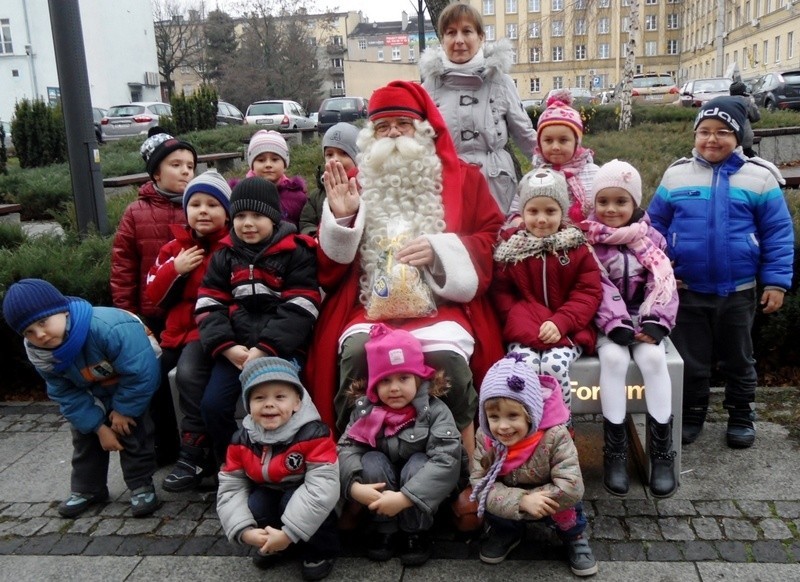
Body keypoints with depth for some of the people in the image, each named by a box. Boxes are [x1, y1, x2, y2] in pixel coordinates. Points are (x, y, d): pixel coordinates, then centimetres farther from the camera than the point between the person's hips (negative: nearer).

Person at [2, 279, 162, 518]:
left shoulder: (110, 327, -45)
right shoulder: (41, 355, -21)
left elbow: (141, 374, -39)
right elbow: (66, 396, -10)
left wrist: (123, 410, -25)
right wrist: (99, 427, -14)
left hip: (132, 391, -6)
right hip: (91, 395, 6)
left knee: (132, 432, -11)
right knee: (83, 436, 10)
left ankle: (142, 485, 6)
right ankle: (87, 488, 28)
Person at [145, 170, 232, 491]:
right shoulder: (175, 247, 13)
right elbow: (154, 295, 10)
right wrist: (175, 269, -6)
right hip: (177, 330, 8)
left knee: (189, 372, -30)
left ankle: (194, 456, -18)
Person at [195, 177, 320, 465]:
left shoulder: (297, 253, 0)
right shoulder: (224, 257, 13)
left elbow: (299, 309, -9)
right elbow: (209, 306, 6)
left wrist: (266, 348, -18)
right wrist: (226, 347, -11)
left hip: (283, 348, -4)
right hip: (235, 350, 4)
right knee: (212, 405, -9)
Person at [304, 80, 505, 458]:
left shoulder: (463, 178, 15)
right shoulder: (356, 184, 17)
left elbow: (491, 241, 6)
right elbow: (330, 266, 16)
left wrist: (440, 250, -10)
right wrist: (341, 217, -2)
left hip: (442, 305, -1)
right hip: (371, 307, 1)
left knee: (446, 354, -32)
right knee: (357, 350, -31)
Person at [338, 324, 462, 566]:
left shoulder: (435, 411, -22)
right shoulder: (364, 410, -11)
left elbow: (447, 459, -33)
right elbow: (346, 448, -16)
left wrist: (404, 498, -40)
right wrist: (355, 486, -36)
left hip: (423, 493, -2)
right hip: (379, 489, 2)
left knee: (418, 463, -30)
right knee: (372, 460, -25)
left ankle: (417, 533, -10)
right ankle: (382, 529, -8)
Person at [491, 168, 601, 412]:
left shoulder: (576, 247, 3)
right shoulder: (510, 246, 5)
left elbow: (589, 293, -2)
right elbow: (501, 292, 4)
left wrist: (561, 322, -17)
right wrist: (518, 321, -13)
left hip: (567, 330, -1)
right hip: (525, 330, 1)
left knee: (554, 366, -27)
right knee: (526, 365, -28)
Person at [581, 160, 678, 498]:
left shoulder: (650, 239, 7)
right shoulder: (588, 240, 0)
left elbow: (663, 283, -2)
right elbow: (597, 289, -10)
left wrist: (654, 322, -16)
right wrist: (616, 325, -21)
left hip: (642, 320, 2)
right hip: (608, 323, -1)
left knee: (653, 358, -27)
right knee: (614, 358, -30)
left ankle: (661, 451, -18)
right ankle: (614, 452, -21)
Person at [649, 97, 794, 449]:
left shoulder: (759, 177, -5)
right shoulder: (676, 175, -1)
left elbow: (778, 233, -2)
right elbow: (656, 225, 6)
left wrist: (776, 281, -7)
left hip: (738, 292, 0)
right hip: (686, 290, 1)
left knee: (738, 359, 17)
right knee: (690, 359, 13)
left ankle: (741, 416, 34)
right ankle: (691, 414, 31)